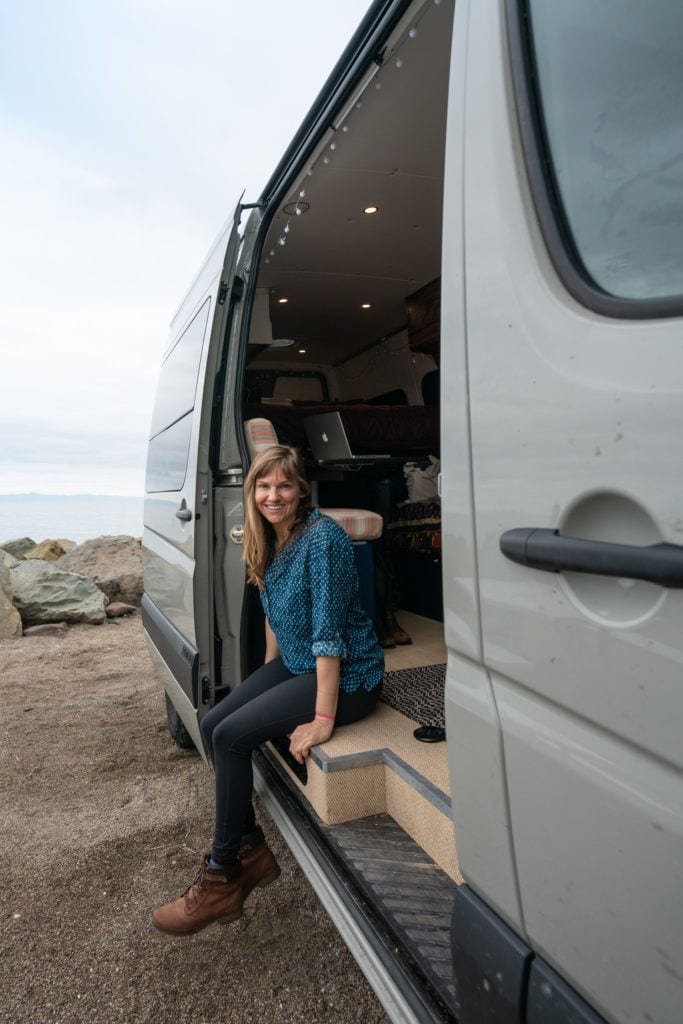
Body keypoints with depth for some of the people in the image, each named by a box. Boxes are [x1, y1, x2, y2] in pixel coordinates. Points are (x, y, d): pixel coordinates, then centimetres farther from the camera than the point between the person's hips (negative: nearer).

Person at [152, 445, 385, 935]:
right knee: (212, 724, -2)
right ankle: (251, 850, 13)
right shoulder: (269, 540, 4)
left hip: (348, 676, -8)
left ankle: (222, 881, 4)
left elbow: (328, 632, -26)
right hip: (294, 664, 9)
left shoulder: (322, 537, -23)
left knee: (232, 737, -16)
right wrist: (269, 677, 17)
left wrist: (324, 720, -25)